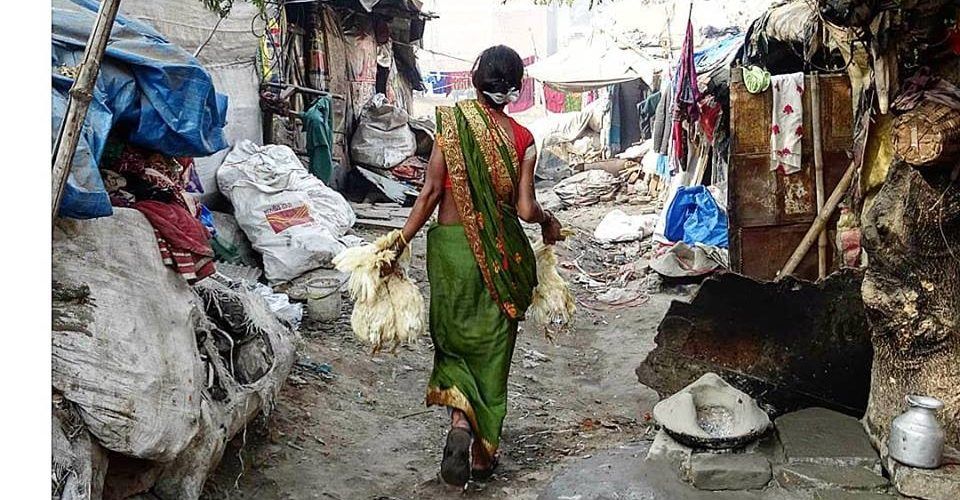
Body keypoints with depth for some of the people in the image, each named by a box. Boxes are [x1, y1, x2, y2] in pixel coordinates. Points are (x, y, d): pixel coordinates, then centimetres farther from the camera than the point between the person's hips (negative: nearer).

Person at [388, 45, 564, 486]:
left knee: (453, 339, 16)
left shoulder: (451, 123, -6)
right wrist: (548, 221, 11)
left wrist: (400, 243, -4)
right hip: (500, 253, 1)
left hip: (450, 246, 0)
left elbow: (431, 191, -10)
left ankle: (460, 422, -8)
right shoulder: (522, 139, -4)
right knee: (491, 350, 12)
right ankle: (483, 453, 21)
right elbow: (525, 209, -10)